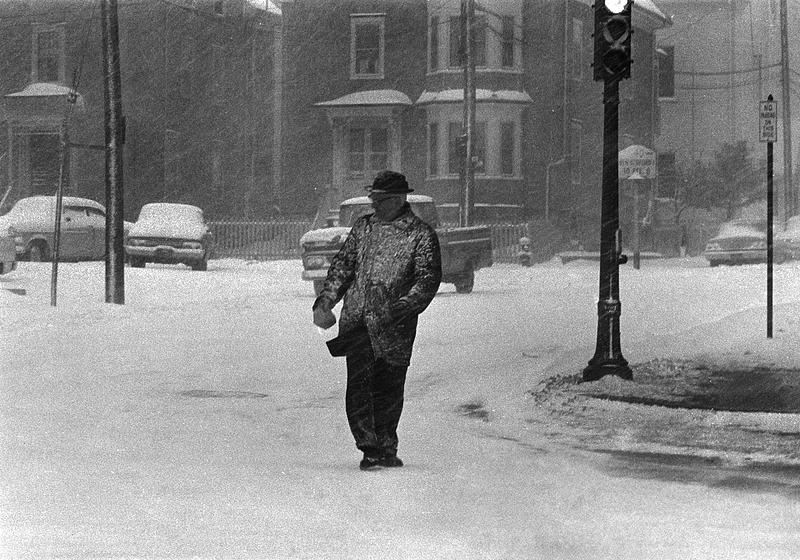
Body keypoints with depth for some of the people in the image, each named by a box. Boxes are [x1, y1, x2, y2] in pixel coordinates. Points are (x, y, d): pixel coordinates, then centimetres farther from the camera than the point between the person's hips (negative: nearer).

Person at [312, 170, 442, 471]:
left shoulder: (421, 235, 0)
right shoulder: (363, 226, 13)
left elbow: (428, 279, -7)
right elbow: (343, 264, 16)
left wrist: (401, 309, -20)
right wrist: (326, 300, 2)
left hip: (393, 328, -2)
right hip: (356, 322, 2)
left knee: (388, 390, 4)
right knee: (358, 386, -10)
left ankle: (385, 449, 18)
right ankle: (370, 448, -9)